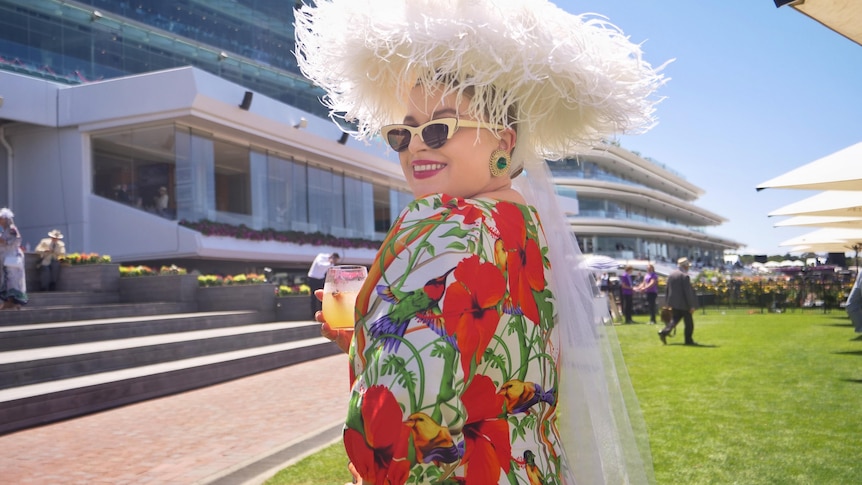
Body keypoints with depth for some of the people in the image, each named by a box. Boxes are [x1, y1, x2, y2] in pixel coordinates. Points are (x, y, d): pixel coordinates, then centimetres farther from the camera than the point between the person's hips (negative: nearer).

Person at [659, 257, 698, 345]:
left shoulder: (671, 275, 7)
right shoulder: (685, 276, -15)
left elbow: (666, 290, 12)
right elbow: (688, 292, -17)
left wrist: (668, 303, 18)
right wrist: (691, 306, -13)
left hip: (674, 303, 6)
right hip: (683, 304, -6)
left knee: (674, 319, 9)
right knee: (689, 322, 7)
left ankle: (664, 332, -12)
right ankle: (689, 340, 12)